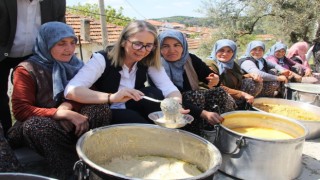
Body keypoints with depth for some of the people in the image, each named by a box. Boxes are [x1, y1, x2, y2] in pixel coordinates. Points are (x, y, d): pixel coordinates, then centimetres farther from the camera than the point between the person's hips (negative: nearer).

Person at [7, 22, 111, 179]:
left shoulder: (75, 65, 2)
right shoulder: (27, 70, -12)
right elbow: (20, 110, -19)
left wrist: (69, 105, -21)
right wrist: (65, 113, -29)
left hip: (70, 125, 4)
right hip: (42, 127, -3)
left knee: (100, 109, -23)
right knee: (35, 124, -38)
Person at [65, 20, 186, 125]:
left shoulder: (149, 62, -7)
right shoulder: (102, 59, -19)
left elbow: (170, 89, -16)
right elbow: (70, 91, -31)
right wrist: (112, 97, -46)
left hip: (134, 112, 5)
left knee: (153, 93, -22)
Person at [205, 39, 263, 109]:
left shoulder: (232, 64, 8)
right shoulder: (211, 64, -16)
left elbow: (239, 78, 20)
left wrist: (251, 75, -2)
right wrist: (243, 94, -23)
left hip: (236, 98, 8)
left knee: (256, 82, 3)